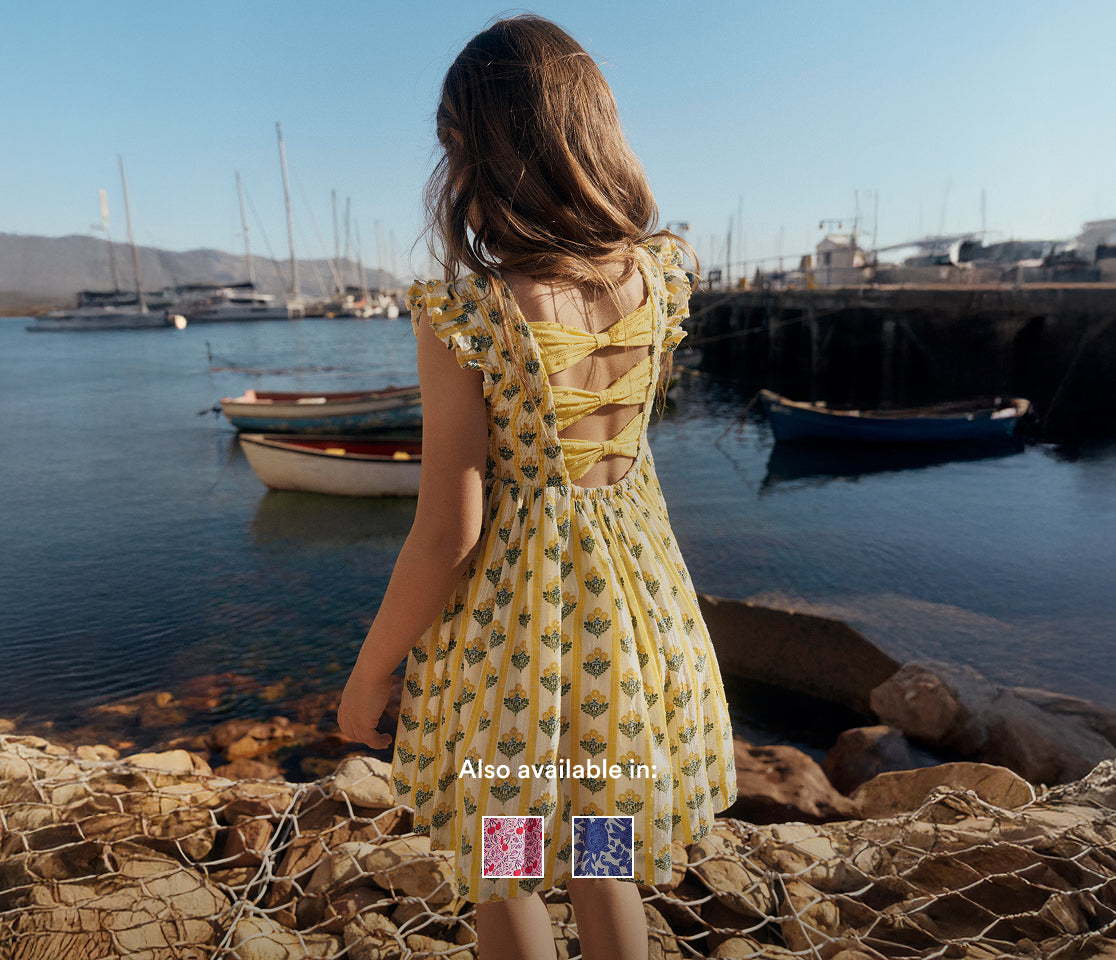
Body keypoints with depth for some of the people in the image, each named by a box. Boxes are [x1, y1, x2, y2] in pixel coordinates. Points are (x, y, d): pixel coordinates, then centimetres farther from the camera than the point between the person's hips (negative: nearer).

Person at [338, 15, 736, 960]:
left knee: (506, 878, 24)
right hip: (640, 595, 5)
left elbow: (448, 536, -19)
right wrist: (574, 111, 10)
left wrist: (370, 672, -3)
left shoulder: (463, 315, -23)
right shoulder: (663, 274, -8)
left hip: (516, 616, -5)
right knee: (602, 863, 29)